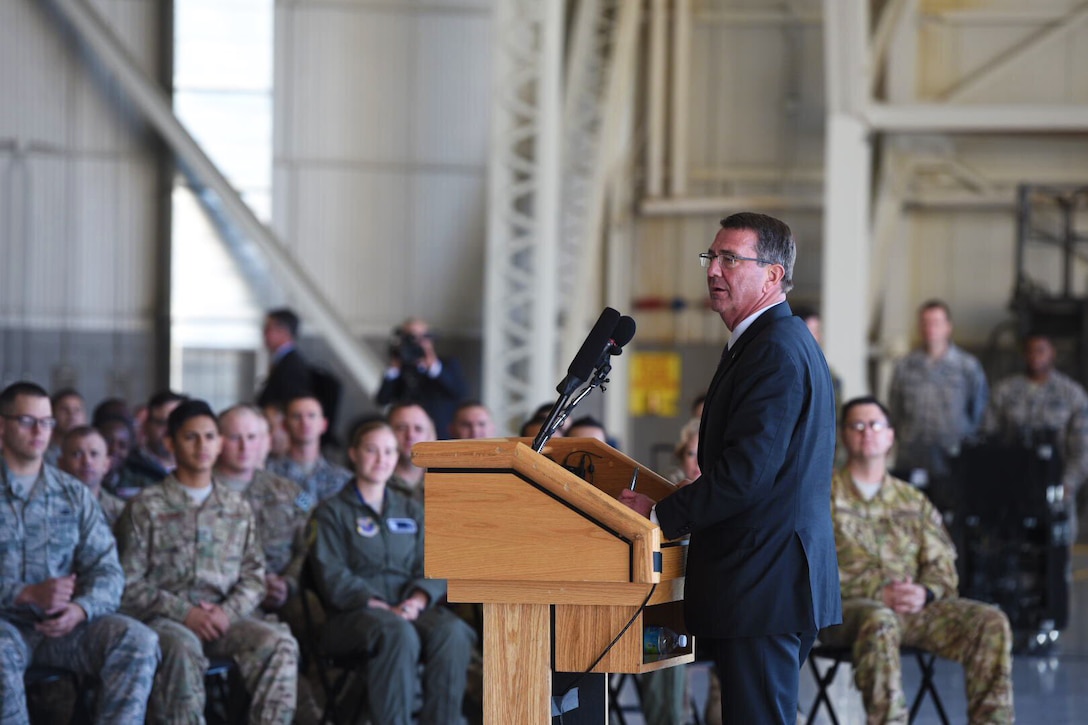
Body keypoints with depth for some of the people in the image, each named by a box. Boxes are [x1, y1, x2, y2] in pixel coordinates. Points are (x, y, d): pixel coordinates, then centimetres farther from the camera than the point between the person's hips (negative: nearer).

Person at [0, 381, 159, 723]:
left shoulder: (74, 494, 17)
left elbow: (107, 570, 9)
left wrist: (80, 609, -13)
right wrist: (29, 594, -19)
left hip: (65, 625, 4)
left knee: (138, 640, -23)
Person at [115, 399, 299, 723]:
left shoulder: (238, 508, 17)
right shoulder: (146, 507, 4)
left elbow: (254, 574, 14)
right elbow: (129, 583, -3)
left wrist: (229, 611, -7)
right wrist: (184, 613, -14)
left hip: (225, 615, 4)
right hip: (165, 618, -4)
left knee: (279, 643, -25)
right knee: (183, 648, -38)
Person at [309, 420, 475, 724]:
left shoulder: (411, 512, 25)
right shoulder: (332, 512, 11)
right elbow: (332, 577, -2)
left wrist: (418, 600, -10)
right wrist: (382, 607, -16)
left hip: (411, 609, 4)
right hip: (355, 613, -4)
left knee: (453, 633, -31)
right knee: (398, 633, -38)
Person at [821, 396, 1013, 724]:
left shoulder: (914, 501, 24)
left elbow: (943, 567, 16)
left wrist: (924, 593, -9)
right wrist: (878, 593, -16)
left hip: (915, 607, 4)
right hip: (848, 607, -4)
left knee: (991, 621, -20)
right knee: (879, 621, -41)